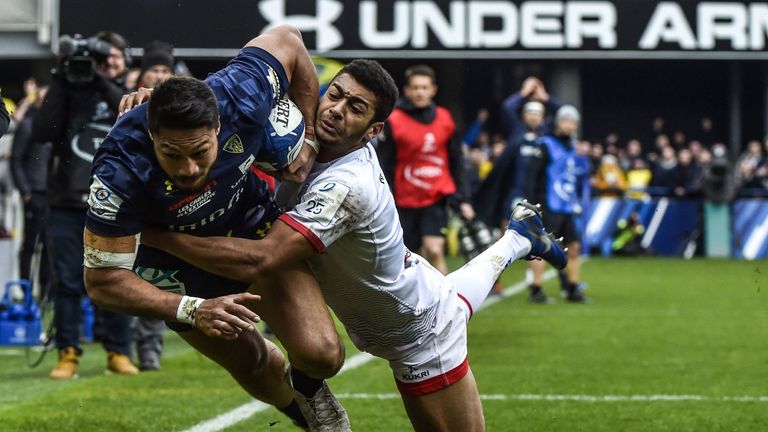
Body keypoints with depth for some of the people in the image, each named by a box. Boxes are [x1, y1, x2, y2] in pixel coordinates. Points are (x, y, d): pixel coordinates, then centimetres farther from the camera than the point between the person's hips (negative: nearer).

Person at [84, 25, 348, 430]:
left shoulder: (242, 101, -35)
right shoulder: (119, 172, -42)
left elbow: (286, 39, -13)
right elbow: (102, 280, -33)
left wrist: (307, 137, -10)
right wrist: (192, 311, -42)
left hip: (253, 226, 1)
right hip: (179, 264, -1)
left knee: (321, 354, -13)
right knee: (250, 363, 15)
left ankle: (308, 385, 26)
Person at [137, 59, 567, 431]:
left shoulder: (346, 186, -42)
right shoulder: (302, 131, -18)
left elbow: (256, 260, -49)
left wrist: (153, 234, -50)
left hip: (417, 341, -9)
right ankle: (518, 238, 61)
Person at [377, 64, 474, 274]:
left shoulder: (444, 119, 3)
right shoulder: (394, 121, -7)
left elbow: (457, 163, 10)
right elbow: (385, 168, -3)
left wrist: (463, 200, 6)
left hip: (437, 197, 1)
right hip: (405, 201, -1)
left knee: (435, 250, -17)